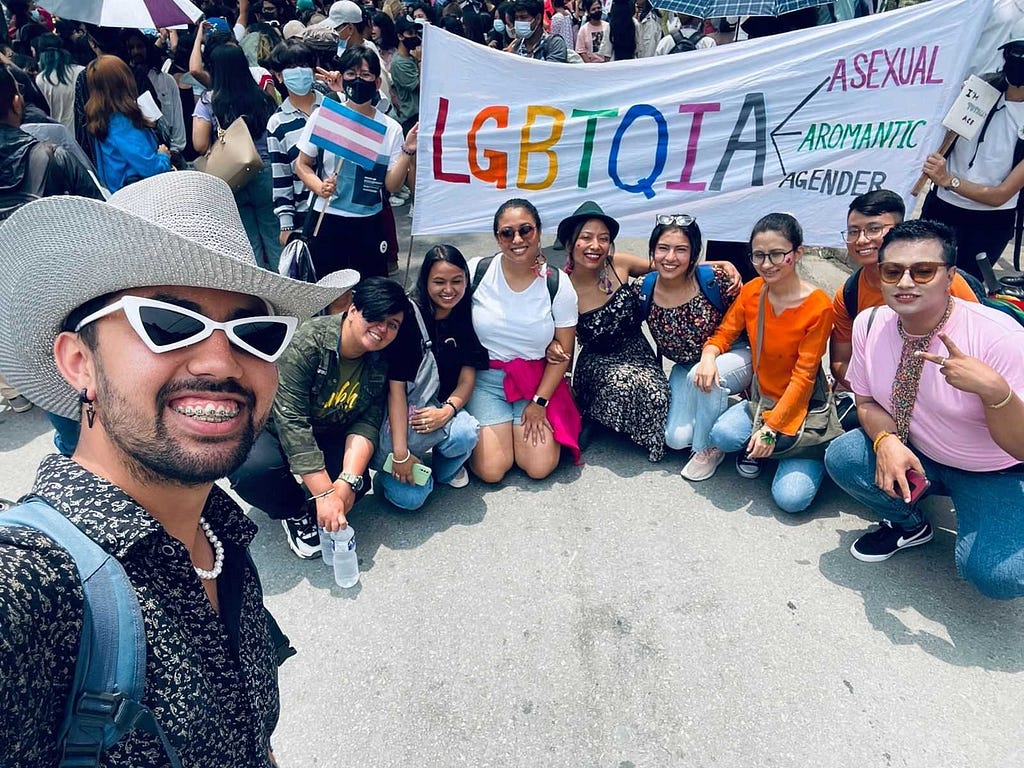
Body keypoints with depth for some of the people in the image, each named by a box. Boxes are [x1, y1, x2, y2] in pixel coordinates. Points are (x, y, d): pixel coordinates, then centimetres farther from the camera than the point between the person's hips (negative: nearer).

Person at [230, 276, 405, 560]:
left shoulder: (380, 362, -11)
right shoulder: (307, 342, -28)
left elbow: (367, 423, -16)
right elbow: (291, 421, -32)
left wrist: (347, 482, -33)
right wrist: (324, 493, -35)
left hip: (328, 436, 4)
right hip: (274, 428, -3)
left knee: (358, 483, -22)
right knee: (254, 469, -34)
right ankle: (294, 512, 0)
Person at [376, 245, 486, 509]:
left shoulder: (467, 317, 1)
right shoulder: (408, 317, -13)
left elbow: (467, 379, -1)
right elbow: (396, 386, -17)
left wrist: (447, 411, -24)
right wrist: (400, 453, -22)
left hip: (441, 410, 4)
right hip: (400, 414, -3)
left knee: (465, 433, -32)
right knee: (410, 497, -22)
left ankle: (444, 469, 2)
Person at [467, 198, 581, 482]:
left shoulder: (557, 284, -8)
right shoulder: (476, 272, -9)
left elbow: (563, 351, -3)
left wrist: (539, 401, -7)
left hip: (536, 380, 1)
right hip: (485, 379, -1)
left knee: (540, 467, -9)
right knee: (491, 471, -10)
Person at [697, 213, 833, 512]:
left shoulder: (818, 306, -17)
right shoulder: (751, 291, -4)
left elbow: (803, 376, -16)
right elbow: (724, 333, 5)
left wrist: (770, 427, -20)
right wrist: (708, 355, -20)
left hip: (800, 405, -3)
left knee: (792, 497, -18)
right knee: (723, 435, -31)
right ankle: (756, 448, 4)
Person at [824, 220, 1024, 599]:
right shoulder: (869, 324, -13)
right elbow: (867, 401, 0)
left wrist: (994, 389, -42)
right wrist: (886, 441, -23)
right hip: (917, 456, 5)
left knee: (993, 574, -27)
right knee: (841, 456, -21)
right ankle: (908, 524, 9)